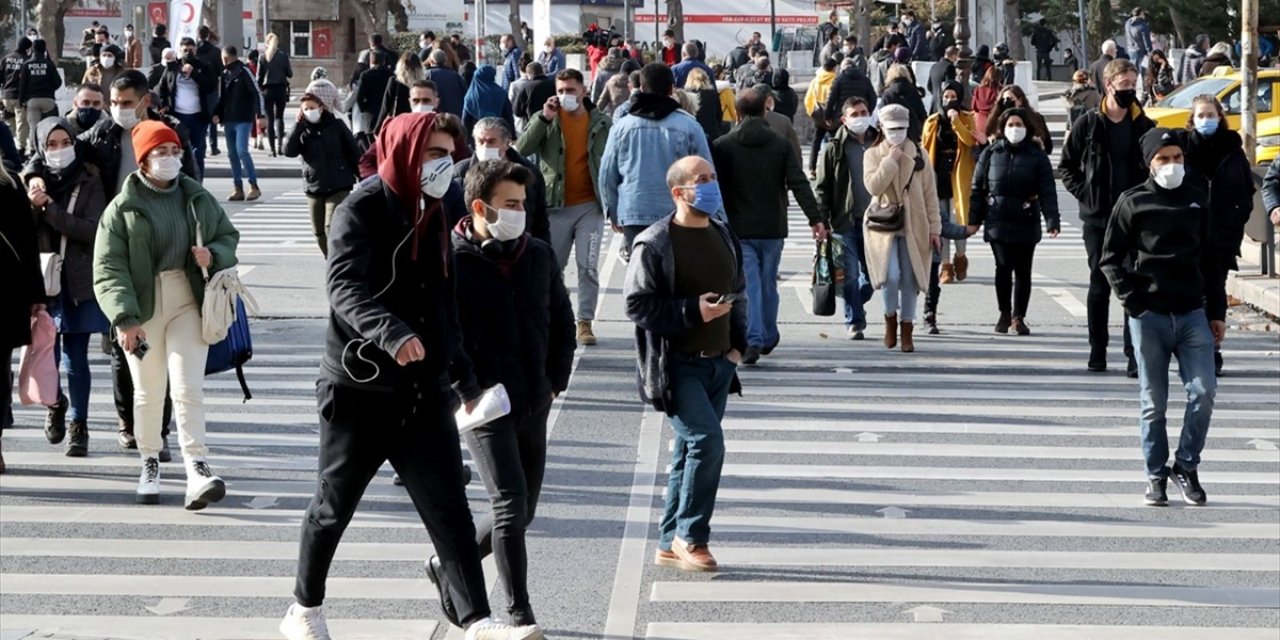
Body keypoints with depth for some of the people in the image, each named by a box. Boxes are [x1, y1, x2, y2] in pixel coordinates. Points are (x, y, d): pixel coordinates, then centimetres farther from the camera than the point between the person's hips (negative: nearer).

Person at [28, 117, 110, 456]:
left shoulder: (89, 183, 1)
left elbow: (94, 230, -12)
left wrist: (49, 208, -17)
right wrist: (32, 205, -20)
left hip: (78, 283, -1)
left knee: (76, 357, 1)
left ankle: (77, 426, 12)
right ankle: (56, 403, 29)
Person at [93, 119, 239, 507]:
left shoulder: (198, 199, 7)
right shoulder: (122, 209, -4)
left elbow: (229, 236, 19)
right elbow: (108, 269, -9)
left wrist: (214, 255, -5)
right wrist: (124, 319, -20)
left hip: (188, 303, 1)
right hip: (143, 307, -1)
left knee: (188, 388, -10)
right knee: (148, 391, 10)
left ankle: (197, 470, -16)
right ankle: (150, 464, 27)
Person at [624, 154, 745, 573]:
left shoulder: (723, 237, 12)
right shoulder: (654, 244, -12)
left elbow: (739, 294, 23)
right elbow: (637, 304, -15)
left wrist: (737, 343, 10)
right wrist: (693, 311, -21)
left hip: (718, 364, 7)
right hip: (677, 365, -7)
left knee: (691, 452, 11)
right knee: (707, 441, -19)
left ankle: (670, 545, 20)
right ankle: (689, 536, -5)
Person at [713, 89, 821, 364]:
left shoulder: (723, 146, -3)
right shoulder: (781, 144, 1)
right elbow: (799, 184, -6)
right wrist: (815, 218, -8)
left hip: (738, 228, -2)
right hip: (772, 228, 2)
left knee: (748, 286, -3)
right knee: (768, 284, 15)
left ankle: (753, 340, -14)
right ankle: (768, 338, 27)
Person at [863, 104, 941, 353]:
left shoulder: (919, 155, 6)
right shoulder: (873, 154, 3)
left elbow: (930, 194, 7)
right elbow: (873, 186, -14)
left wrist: (934, 228, 4)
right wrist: (891, 160, -14)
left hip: (913, 227, 2)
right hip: (884, 226, -2)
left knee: (909, 280, 2)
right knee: (890, 275, -17)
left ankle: (907, 331, 14)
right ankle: (890, 318, 8)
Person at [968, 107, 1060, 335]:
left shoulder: (1037, 156, 1)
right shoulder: (991, 153, 5)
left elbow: (1047, 191, -5)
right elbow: (978, 187, 7)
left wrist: (1052, 220, -16)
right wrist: (974, 219, 3)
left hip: (1026, 223, -1)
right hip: (998, 222, 1)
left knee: (1023, 271, 3)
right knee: (1003, 268, 0)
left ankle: (1019, 317, 14)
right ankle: (1004, 314, 15)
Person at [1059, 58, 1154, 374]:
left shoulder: (1144, 126, 4)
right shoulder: (1088, 124, 1)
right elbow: (1066, 166, 7)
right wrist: (1084, 194, -5)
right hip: (1098, 218, 0)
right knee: (1099, 284, 5)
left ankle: (1135, 352, -2)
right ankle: (1097, 349, 14)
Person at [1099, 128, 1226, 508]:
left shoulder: (1197, 200, 10)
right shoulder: (1133, 203, 1)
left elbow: (1210, 259, 14)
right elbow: (1111, 259, 3)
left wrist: (1216, 312, 11)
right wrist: (1132, 301, -7)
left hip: (1193, 315, 2)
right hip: (1149, 316, -2)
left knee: (1204, 391, -8)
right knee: (1153, 402, 3)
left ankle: (1186, 465, 8)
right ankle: (1156, 475, 14)